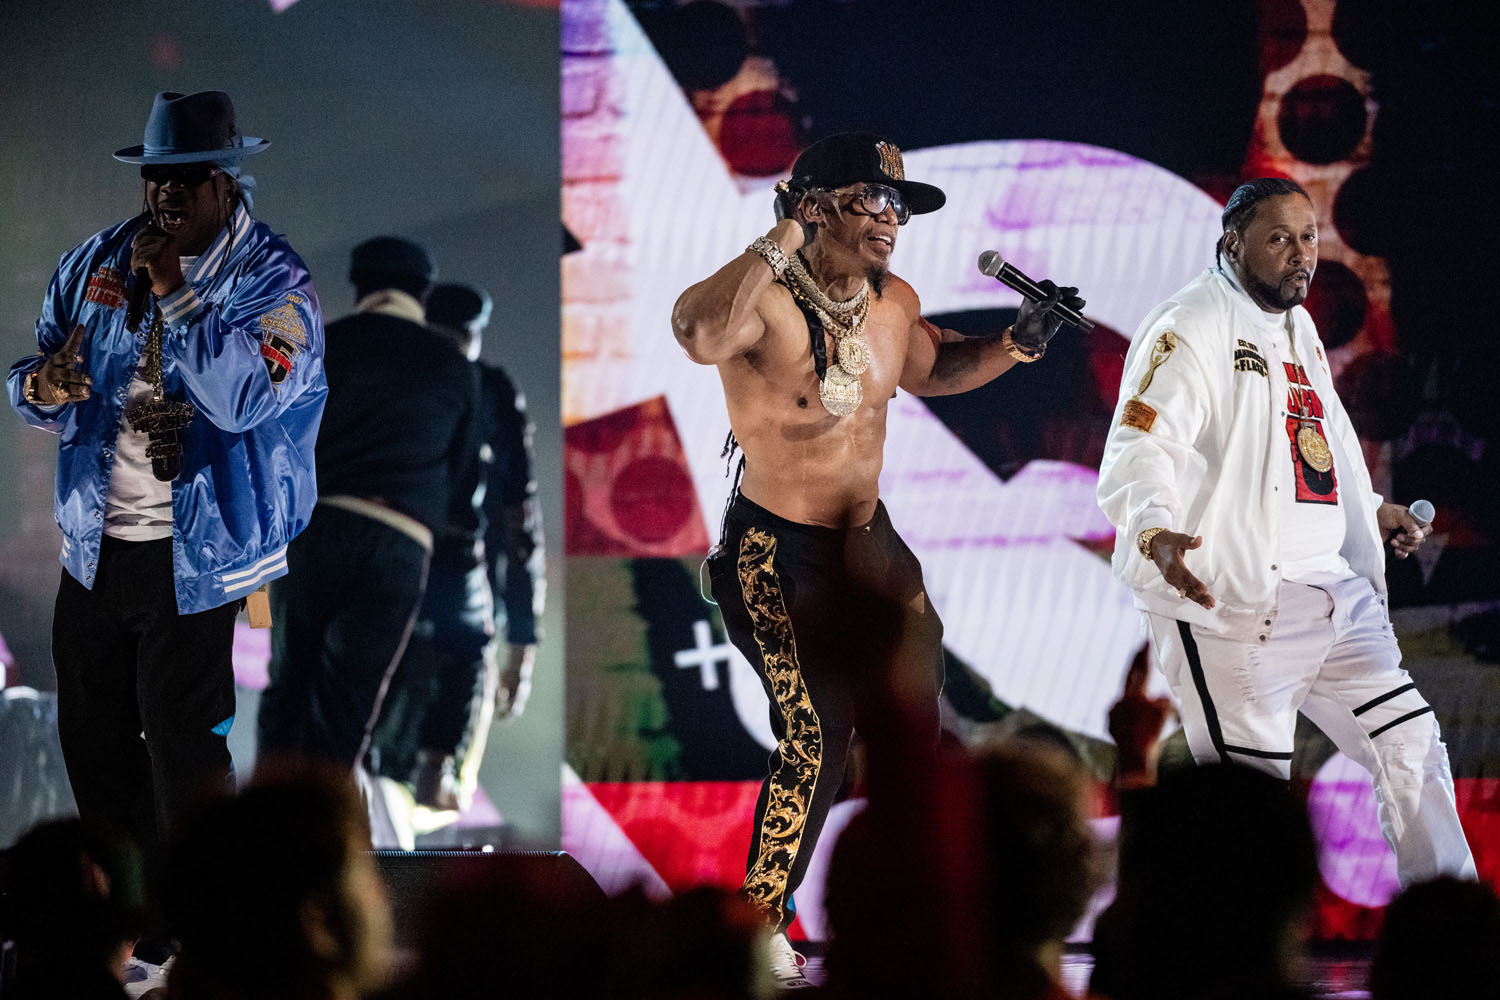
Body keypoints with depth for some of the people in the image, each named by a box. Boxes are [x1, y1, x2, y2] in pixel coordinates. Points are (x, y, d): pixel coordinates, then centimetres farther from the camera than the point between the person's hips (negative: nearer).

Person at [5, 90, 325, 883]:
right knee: (90, 736, 14)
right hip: (93, 542, 6)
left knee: (182, 745, -2)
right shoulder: (98, 262, 6)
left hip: (194, 557, -6)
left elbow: (245, 398, -26)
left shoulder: (274, 283, -10)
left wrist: (174, 292, -25)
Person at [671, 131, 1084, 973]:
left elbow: (930, 370, 23)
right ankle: (761, 920, 0)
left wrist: (1017, 345, 7)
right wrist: (783, 238, -43)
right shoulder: (765, 302, -23)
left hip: (866, 539, 8)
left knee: (908, 705, 15)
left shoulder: (895, 304, 2)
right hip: (776, 548, -8)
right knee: (817, 732, -14)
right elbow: (699, 333, -47)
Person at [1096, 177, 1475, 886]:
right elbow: (1137, 449, -20)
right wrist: (1156, 534, -37)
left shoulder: (1297, 328, 20)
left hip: (1329, 591, 9)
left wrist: (1372, 511, 40)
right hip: (1230, 603, -9)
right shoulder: (1191, 327, -9)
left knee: (1411, 744, 10)